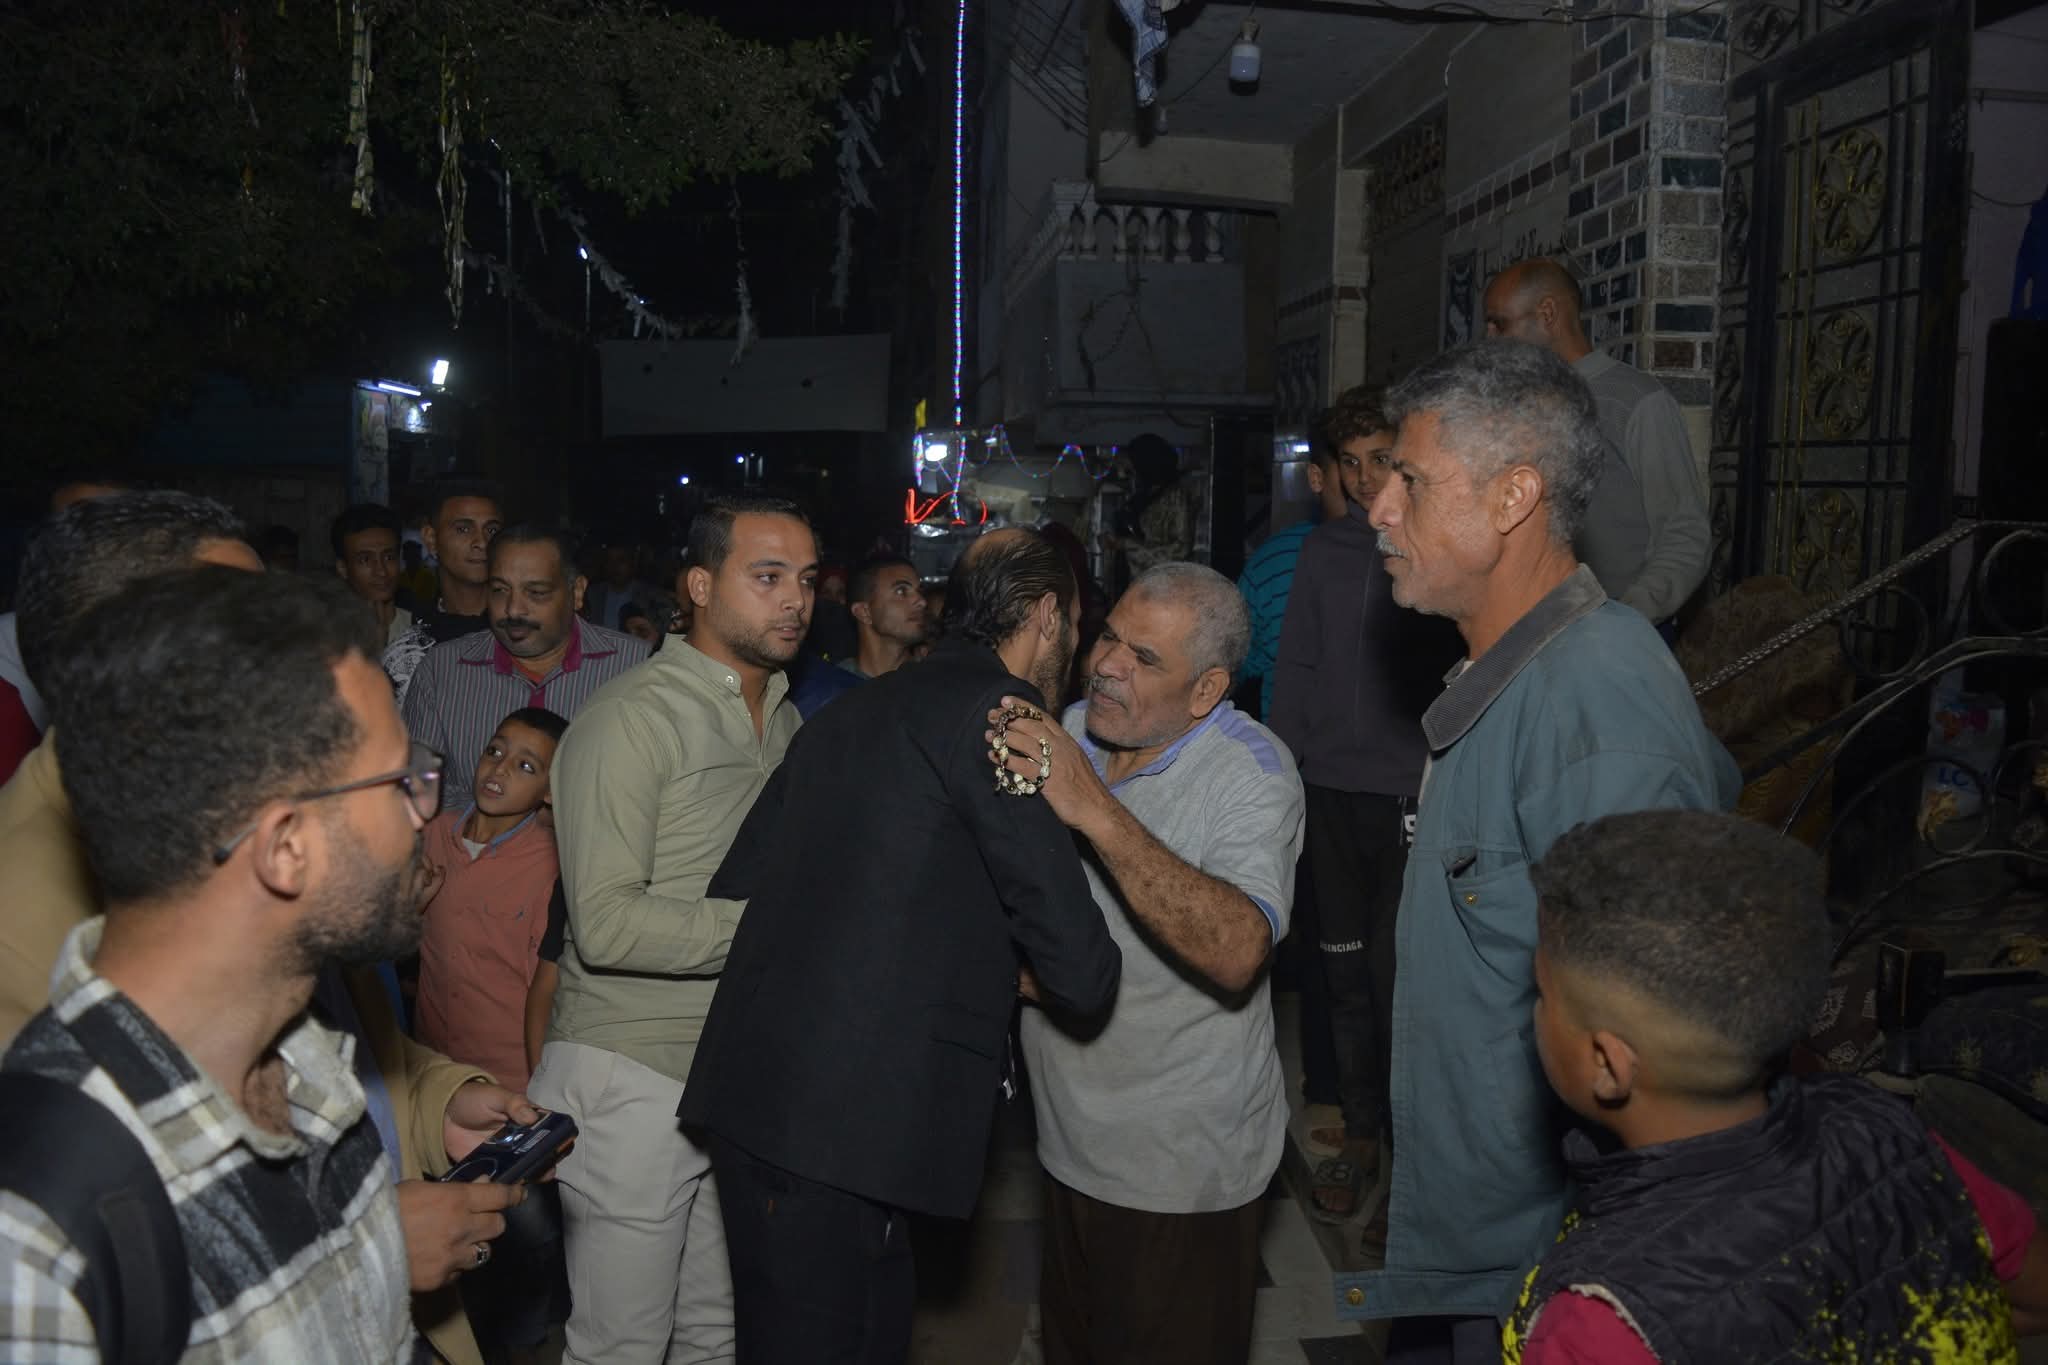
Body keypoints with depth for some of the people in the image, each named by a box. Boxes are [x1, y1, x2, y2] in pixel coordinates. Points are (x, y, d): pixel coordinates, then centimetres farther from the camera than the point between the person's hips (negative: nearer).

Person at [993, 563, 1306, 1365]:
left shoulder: (1252, 772, -20)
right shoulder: (1070, 733, -1)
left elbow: (1237, 953, -36)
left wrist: (1097, 812, -40)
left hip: (1183, 1164, -6)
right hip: (1070, 1137, 6)